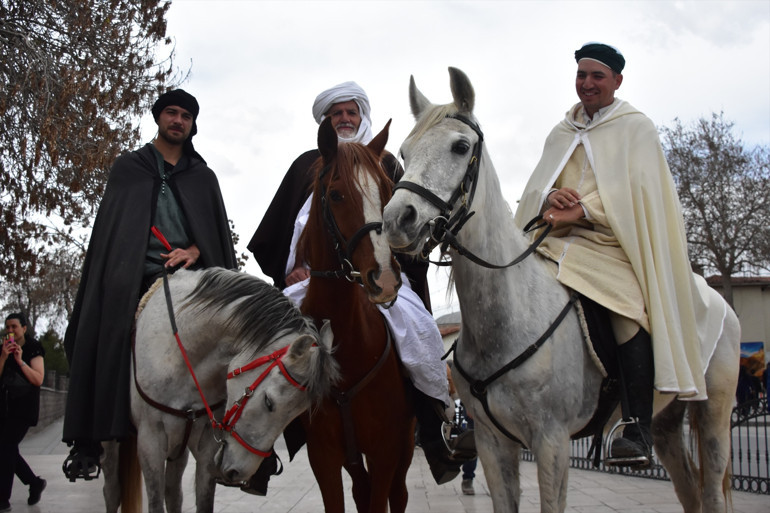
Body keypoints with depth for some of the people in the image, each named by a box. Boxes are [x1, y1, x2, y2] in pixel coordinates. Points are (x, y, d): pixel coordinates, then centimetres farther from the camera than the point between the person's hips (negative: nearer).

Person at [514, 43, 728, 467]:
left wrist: (583, 209, -19)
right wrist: (550, 200, -12)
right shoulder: (560, 134, 23)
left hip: (613, 243, -4)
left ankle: (638, 428, -26)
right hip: (556, 242, 5)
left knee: (629, 310, -32)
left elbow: (635, 189, -5)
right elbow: (535, 189, 14)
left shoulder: (636, 127, 10)